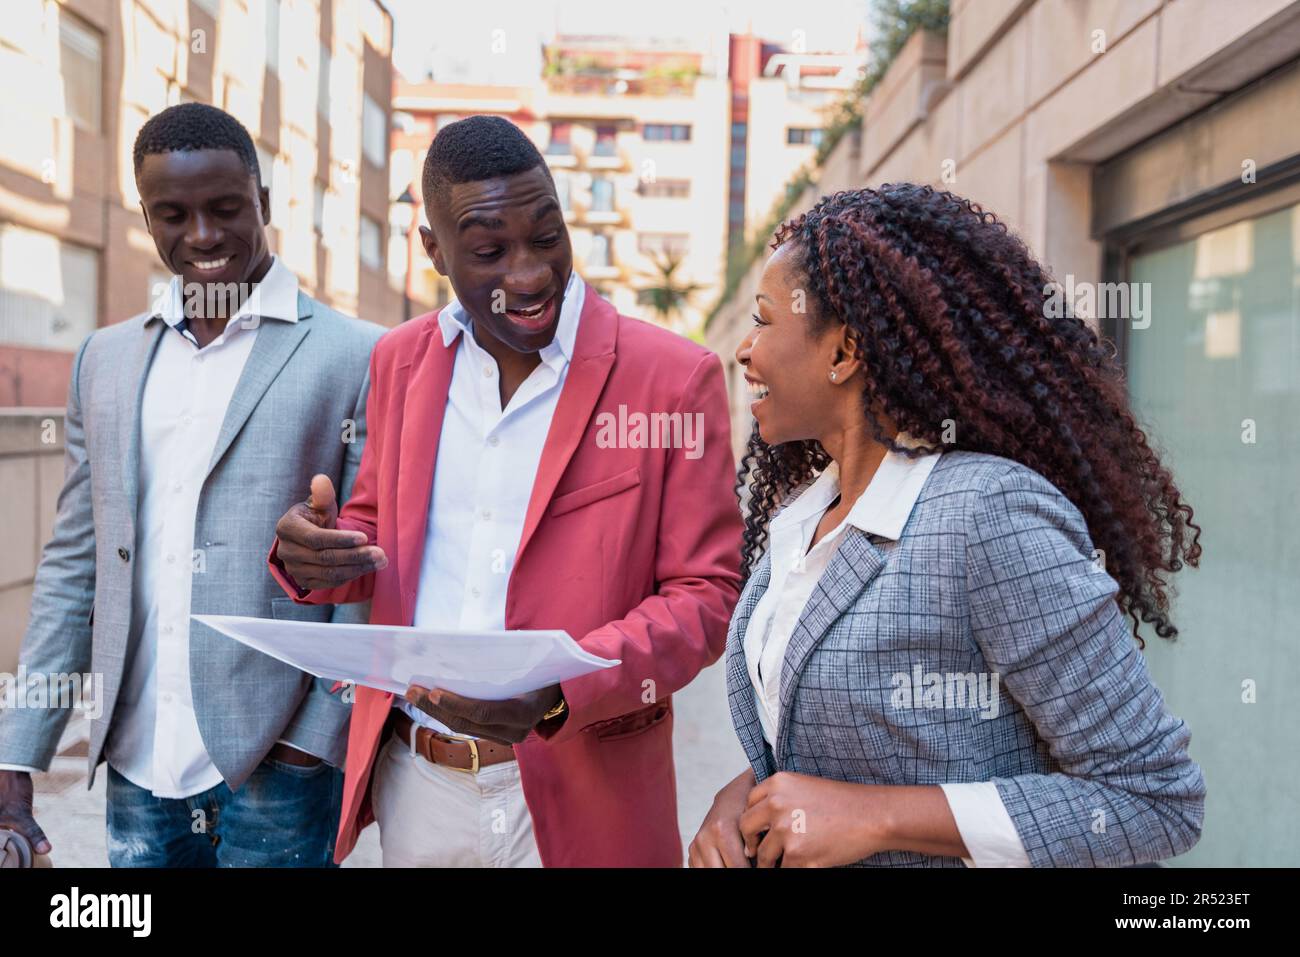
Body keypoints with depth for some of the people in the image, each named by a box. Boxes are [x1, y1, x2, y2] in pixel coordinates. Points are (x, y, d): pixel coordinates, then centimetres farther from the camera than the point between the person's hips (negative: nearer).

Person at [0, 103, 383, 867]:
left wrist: (318, 738, -13)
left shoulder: (358, 358, -5)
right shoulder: (106, 359, 10)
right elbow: (74, 567, 11)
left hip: (275, 772, -4)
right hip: (138, 771, 5)